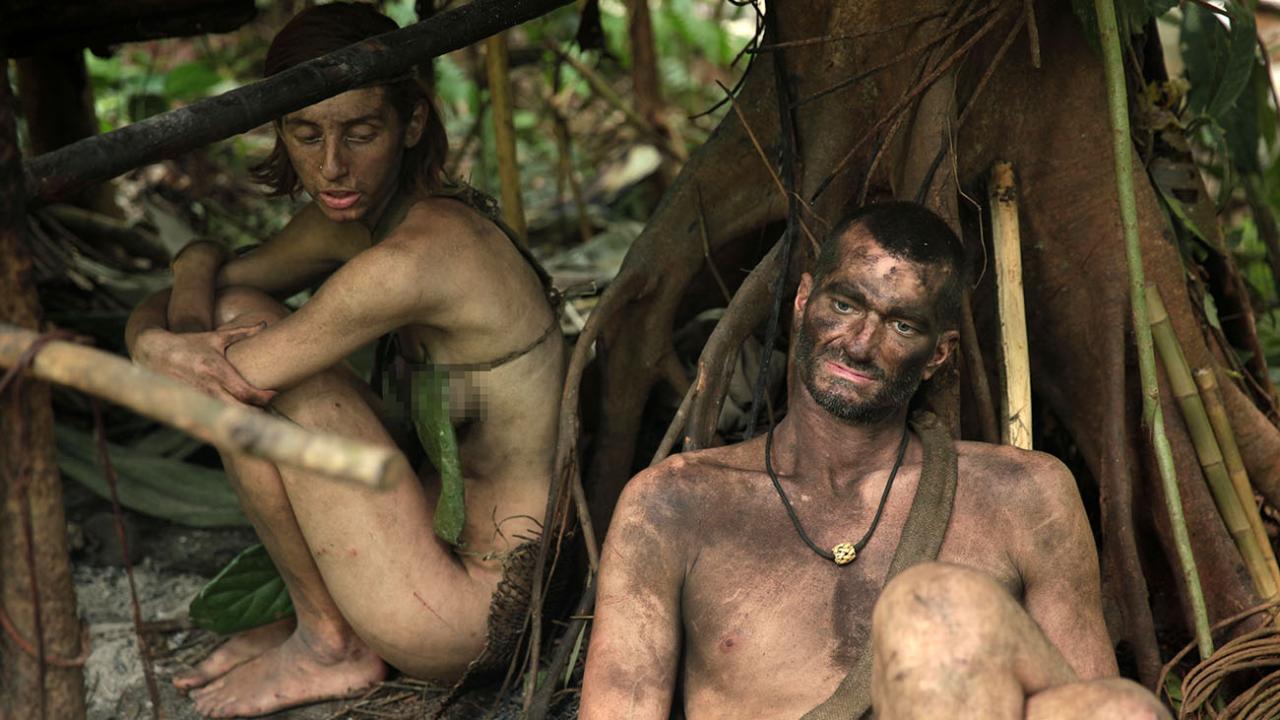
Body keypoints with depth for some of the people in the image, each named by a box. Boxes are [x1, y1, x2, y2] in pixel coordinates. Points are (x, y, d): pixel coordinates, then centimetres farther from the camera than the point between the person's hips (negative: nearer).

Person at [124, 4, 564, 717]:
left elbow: (222, 385, -24)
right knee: (235, 313, 6)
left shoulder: (415, 257, -27)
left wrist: (150, 339, -5)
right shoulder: (353, 218, 1)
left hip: (480, 618, -9)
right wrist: (187, 317, -10)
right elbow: (210, 260, 12)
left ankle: (331, 644, 2)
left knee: (250, 368, -16)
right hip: (451, 526, 9)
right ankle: (324, 611, 12)